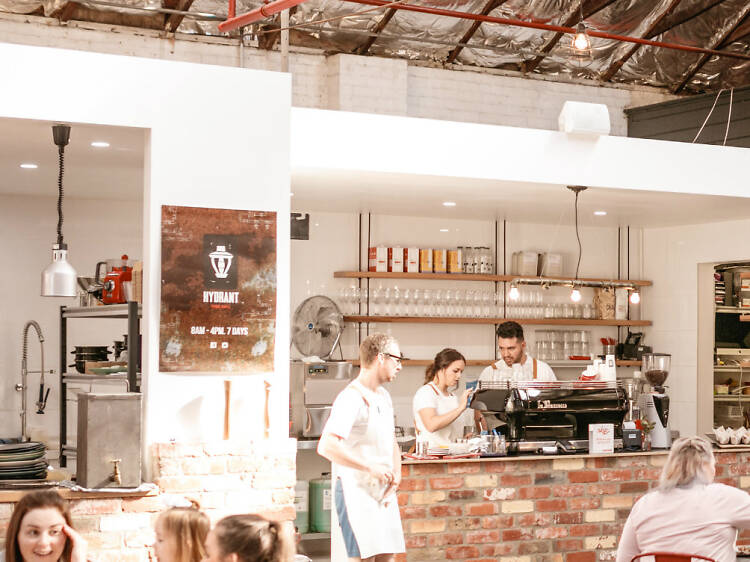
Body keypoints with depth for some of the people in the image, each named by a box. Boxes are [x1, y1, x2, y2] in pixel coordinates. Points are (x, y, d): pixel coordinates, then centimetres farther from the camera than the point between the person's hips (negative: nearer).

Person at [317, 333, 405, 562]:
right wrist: (370, 467, -24)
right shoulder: (352, 398, -16)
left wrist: (396, 473, 5)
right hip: (356, 490, -9)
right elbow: (327, 446, -27)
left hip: (383, 492, 9)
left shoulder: (383, 397, 14)